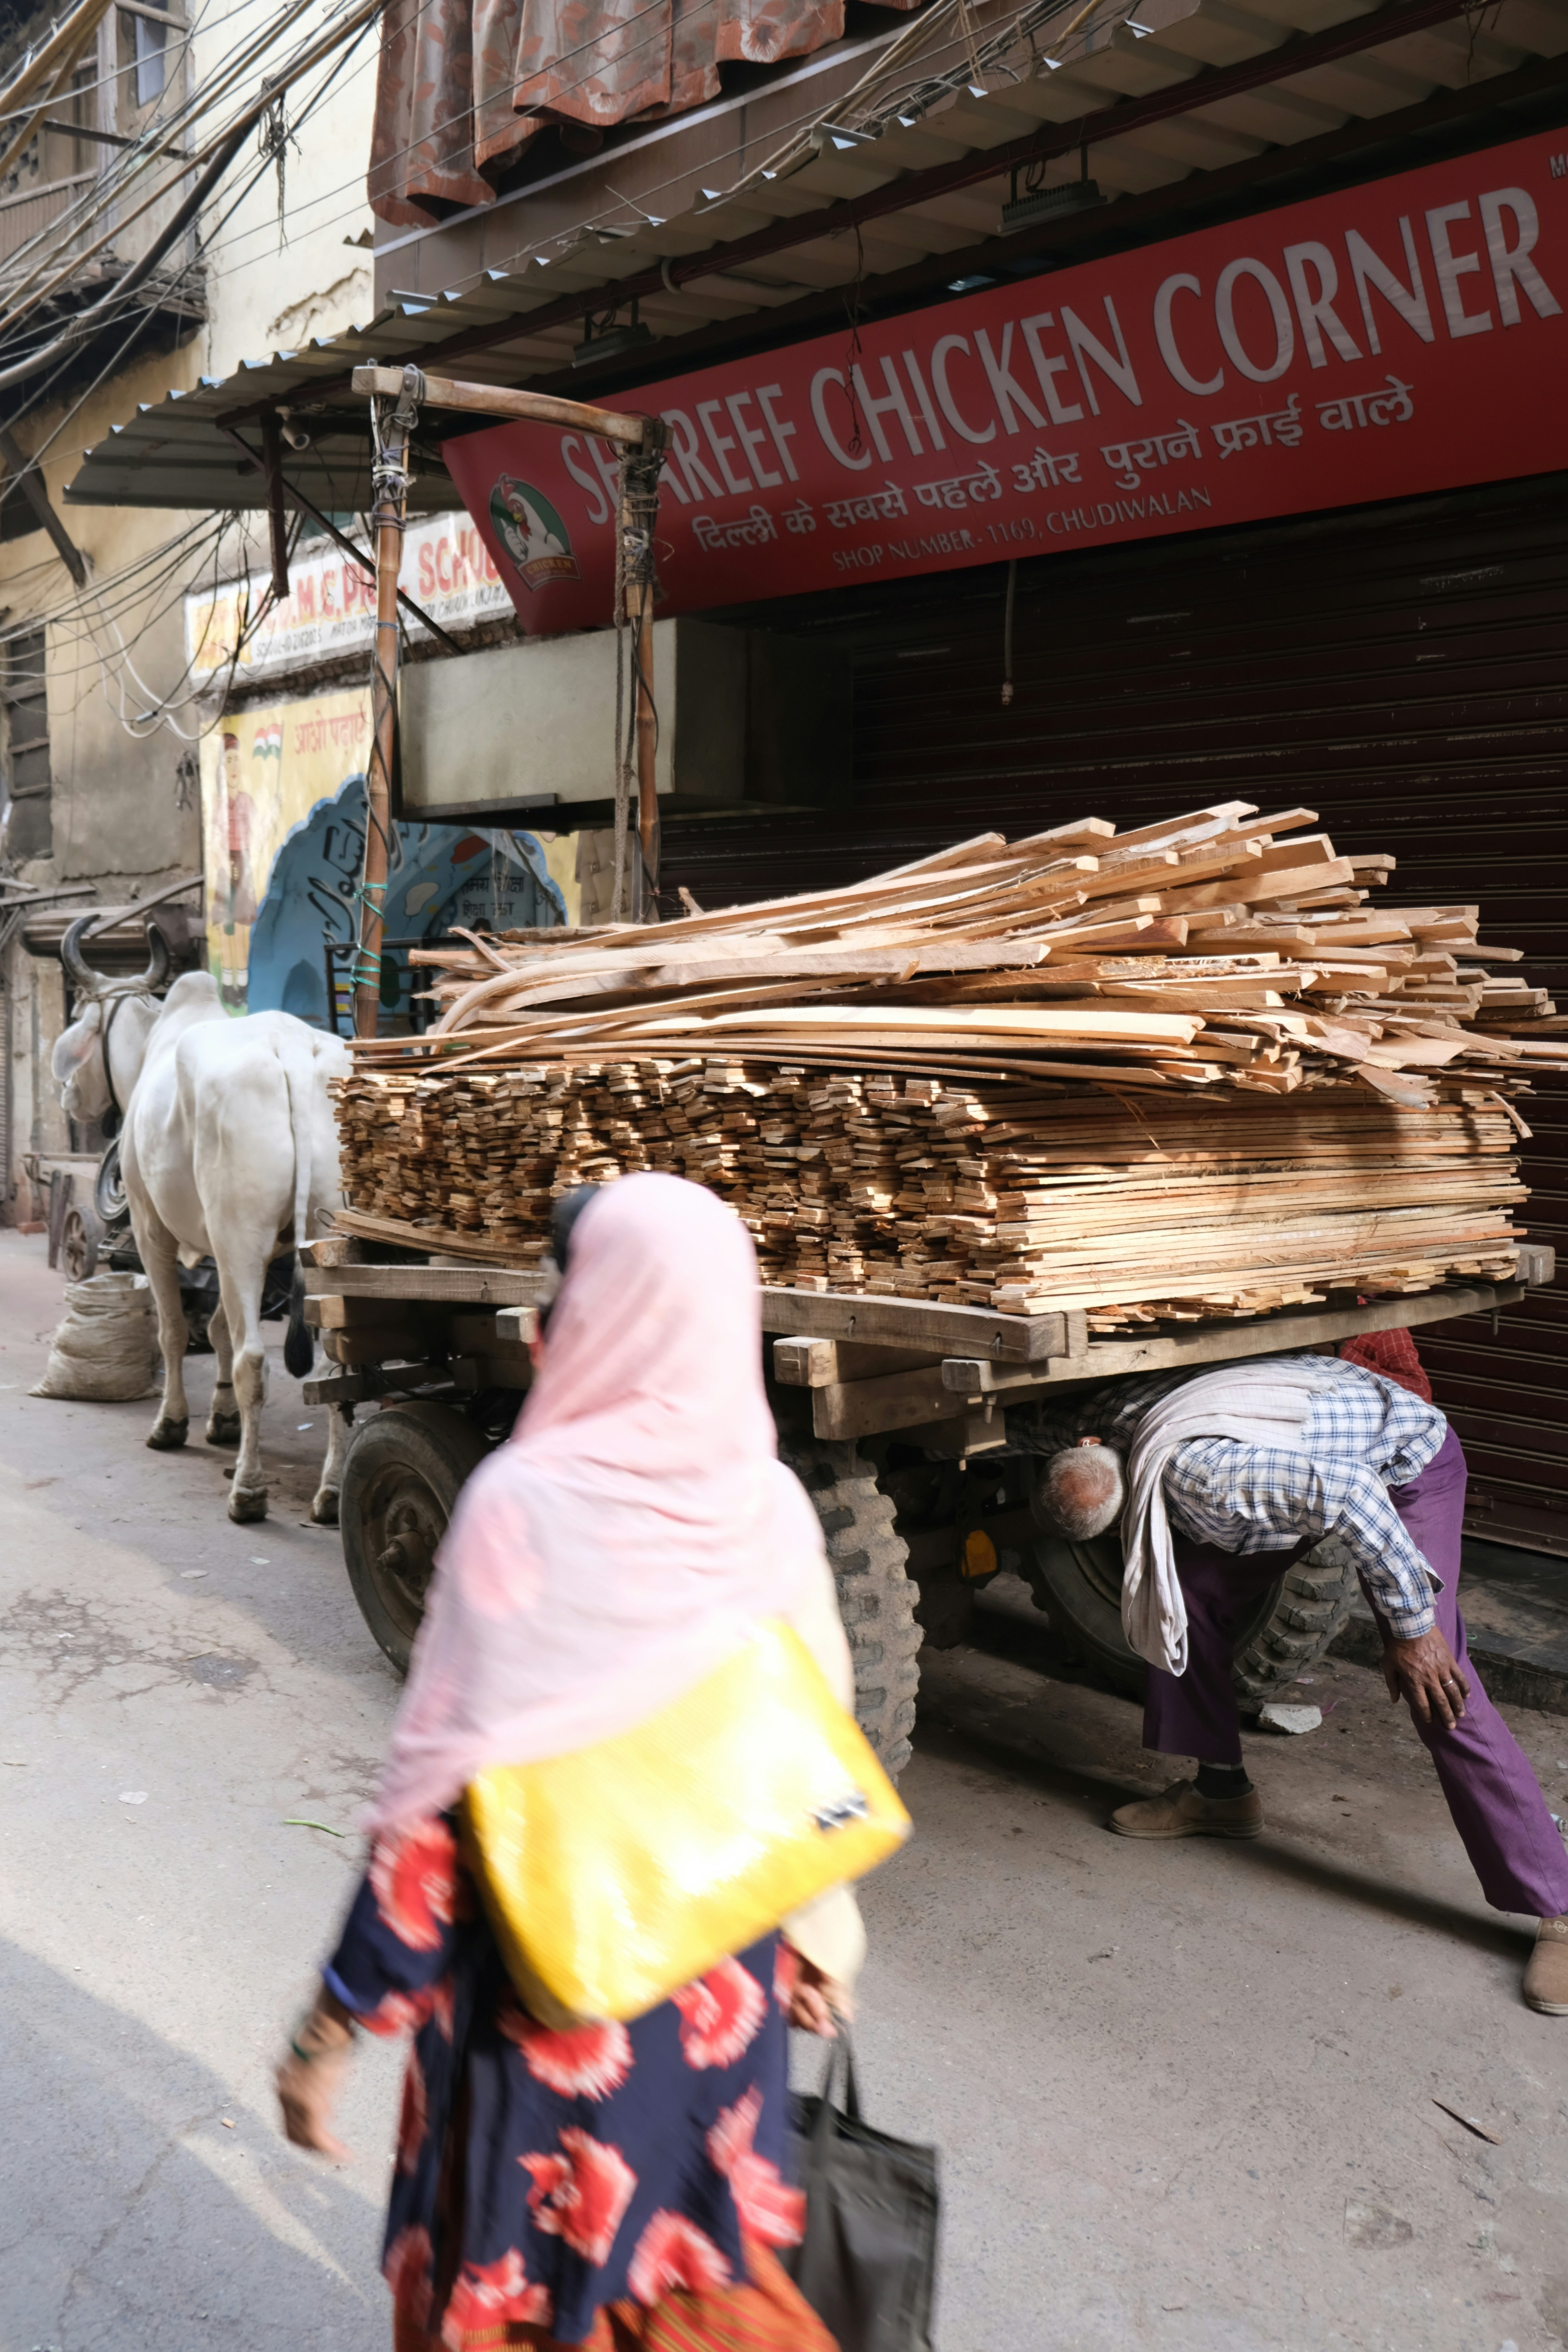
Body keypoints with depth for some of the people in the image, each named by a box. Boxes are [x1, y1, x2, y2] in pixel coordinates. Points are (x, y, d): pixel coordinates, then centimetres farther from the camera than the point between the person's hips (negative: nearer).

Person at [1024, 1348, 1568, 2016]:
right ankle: (1221, 1792, 19)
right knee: (1193, 1593, 2)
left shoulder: (1189, 1467, -38)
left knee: (1438, 1689, -18)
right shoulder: (1120, 1410, -12)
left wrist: (1411, 1627, -34)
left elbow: (1347, 1495, -40)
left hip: (1408, 1464, -9)